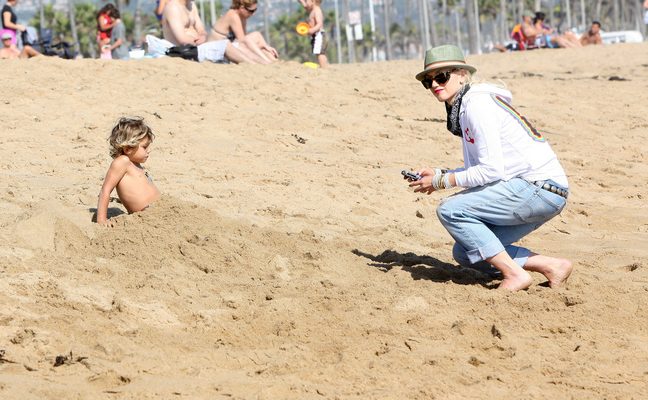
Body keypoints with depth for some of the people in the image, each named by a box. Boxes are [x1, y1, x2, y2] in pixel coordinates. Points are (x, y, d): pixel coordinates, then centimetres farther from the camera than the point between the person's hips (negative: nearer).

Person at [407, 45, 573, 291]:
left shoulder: (477, 104, -13)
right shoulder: (463, 108, 16)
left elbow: (491, 170, -19)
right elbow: (478, 168, 18)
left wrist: (441, 182, -10)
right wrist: (439, 174, 7)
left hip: (540, 188, -10)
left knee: (450, 210, -16)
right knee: (465, 253, 6)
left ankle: (515, 274, -14)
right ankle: (551, 267, 7)